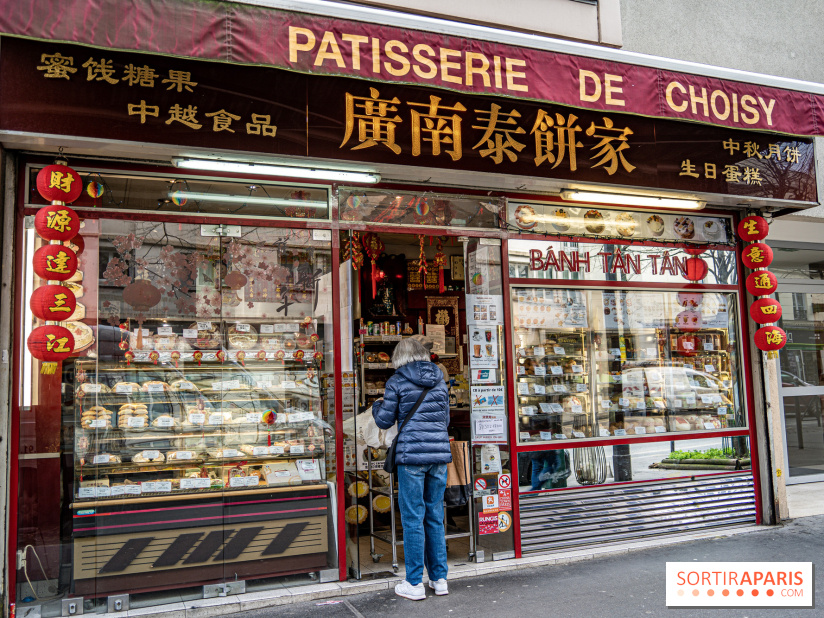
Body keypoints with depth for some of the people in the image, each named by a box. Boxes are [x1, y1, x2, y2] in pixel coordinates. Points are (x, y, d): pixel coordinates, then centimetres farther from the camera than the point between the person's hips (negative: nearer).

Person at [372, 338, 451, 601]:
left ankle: (414, 584, 9)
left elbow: (384, 421, 2)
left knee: (413, 519, 3)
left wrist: (376, 406, 22)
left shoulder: (397, 382, -3)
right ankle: (439, 579, 19)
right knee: (435, 517, 13)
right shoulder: (439, 381, 10)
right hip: (439, 452, 5)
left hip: (412, 454, -4)